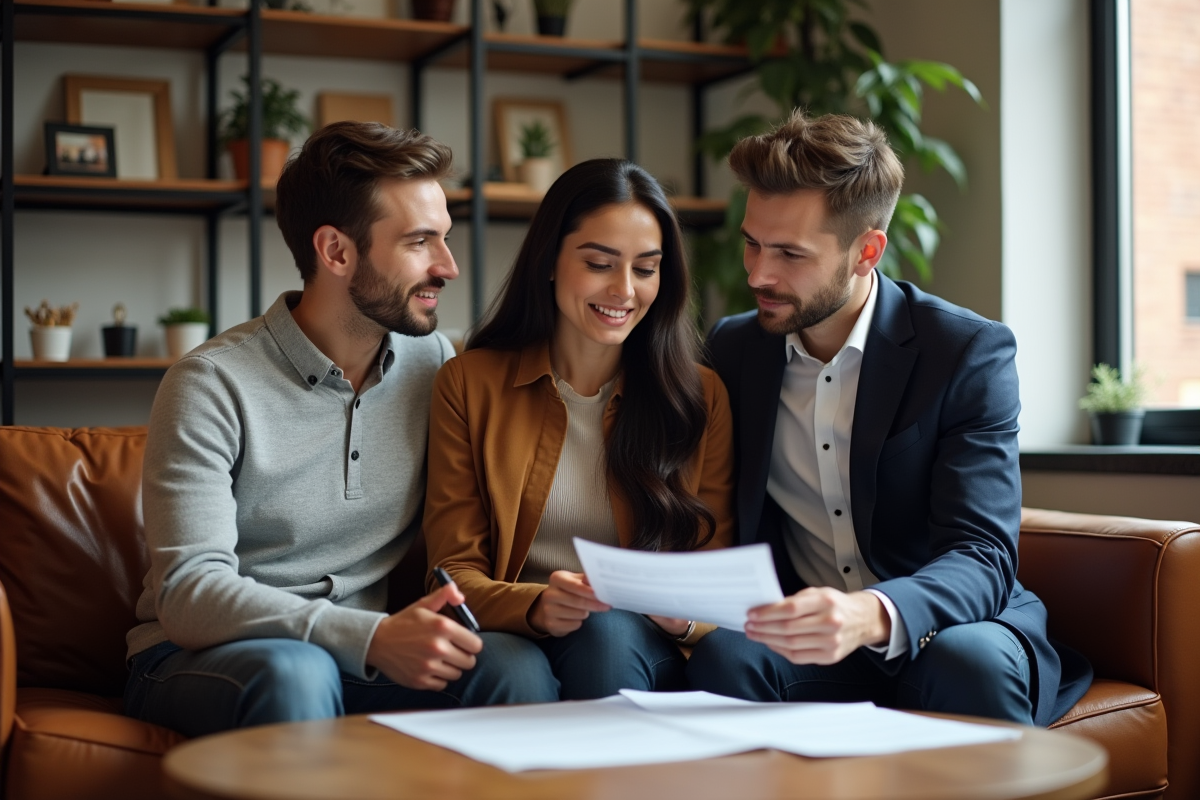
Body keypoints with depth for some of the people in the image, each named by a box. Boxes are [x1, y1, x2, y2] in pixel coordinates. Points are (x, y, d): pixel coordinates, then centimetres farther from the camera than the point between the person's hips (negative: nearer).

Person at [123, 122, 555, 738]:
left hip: (358, 655, 4)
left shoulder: (435, 365, 5)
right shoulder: (212, 385, -11)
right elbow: (188, 593, -20)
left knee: (514, 664, -25)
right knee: (293, 673, -38)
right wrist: (369, 637, -32)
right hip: (201, 657, -4)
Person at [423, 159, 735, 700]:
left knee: (606, 634, -34)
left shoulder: (700, 395, 7)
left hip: (644, 653, 1)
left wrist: (687, 617, -19)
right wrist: (535, 607, -22)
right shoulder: (468, 385, 5)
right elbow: (456, 571, 1)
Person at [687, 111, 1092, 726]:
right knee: (724, 656, -30)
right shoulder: (732, 348, 6)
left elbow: (981, 557, -19)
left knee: (968, 660, -36)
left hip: (946, 632, -2)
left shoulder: (972, 352, -9)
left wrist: (872, 617, -40)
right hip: (802, 649, 3)